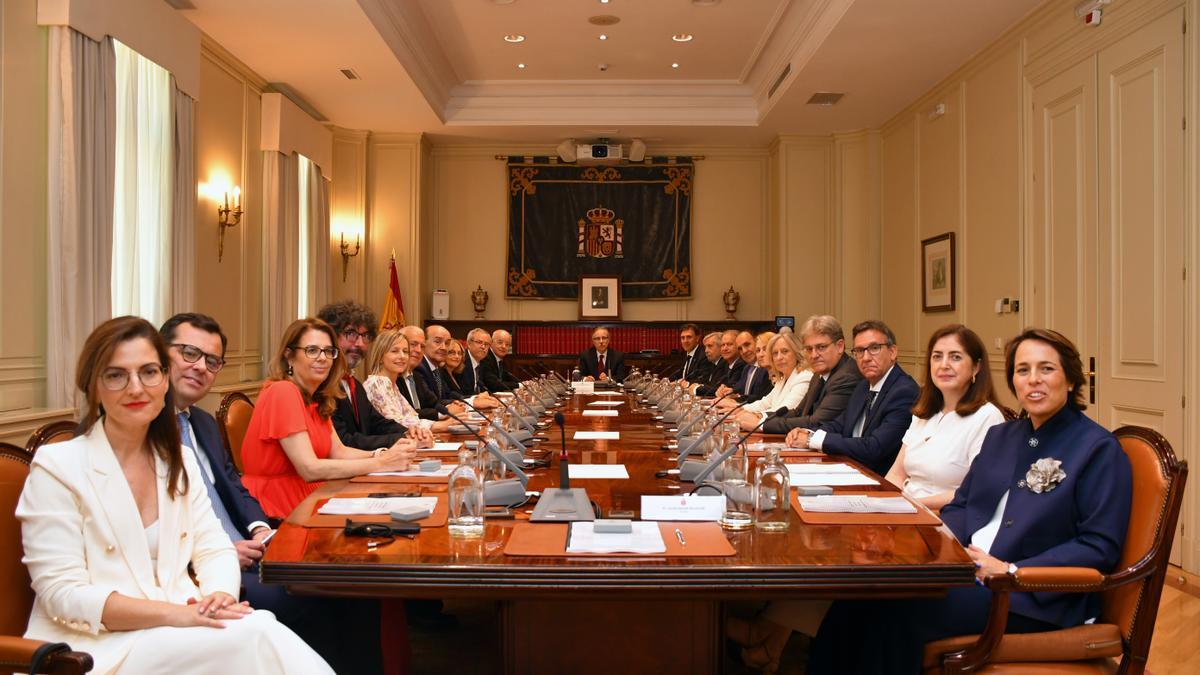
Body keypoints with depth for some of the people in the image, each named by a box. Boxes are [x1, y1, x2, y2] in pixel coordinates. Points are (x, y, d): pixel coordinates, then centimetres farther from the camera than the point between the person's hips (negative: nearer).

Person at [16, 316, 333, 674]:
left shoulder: (179, 460, 10)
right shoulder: (56, 466, -8)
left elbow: (213, 548, 9)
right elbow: (64, 595, -13)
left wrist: (220, 594, -14)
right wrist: (174, 613, -23)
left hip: (177, 631, 5)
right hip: (102, 646, -5)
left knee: (263, 628, -25)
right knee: (253, 637, -26)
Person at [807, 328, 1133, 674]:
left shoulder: (1099, 450, -3)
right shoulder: (1000, 436, 17)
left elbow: (1100, 547, -10)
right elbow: (959, 506, 18)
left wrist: (1011, 570, -17)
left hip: (1033, 597, -6)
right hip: (964, 567, 6)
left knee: (899, 612, -28)